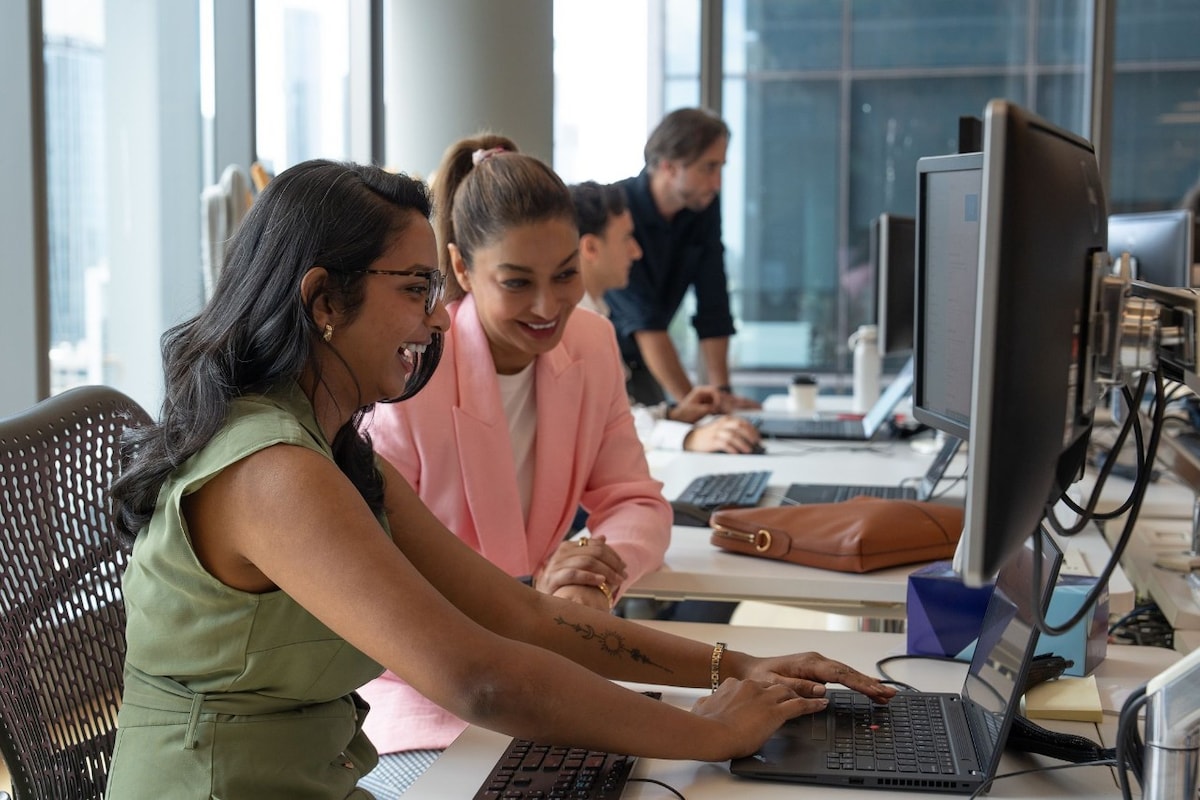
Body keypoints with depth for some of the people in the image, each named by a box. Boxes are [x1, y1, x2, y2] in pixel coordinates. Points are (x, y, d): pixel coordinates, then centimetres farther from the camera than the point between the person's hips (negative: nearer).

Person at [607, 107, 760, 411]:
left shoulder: (705, 208, -5)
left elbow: (713, 307, -5)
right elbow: (643, 318, -29)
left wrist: (721, 391, -14)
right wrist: (690, 402, -33)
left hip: (637, 364, 5)